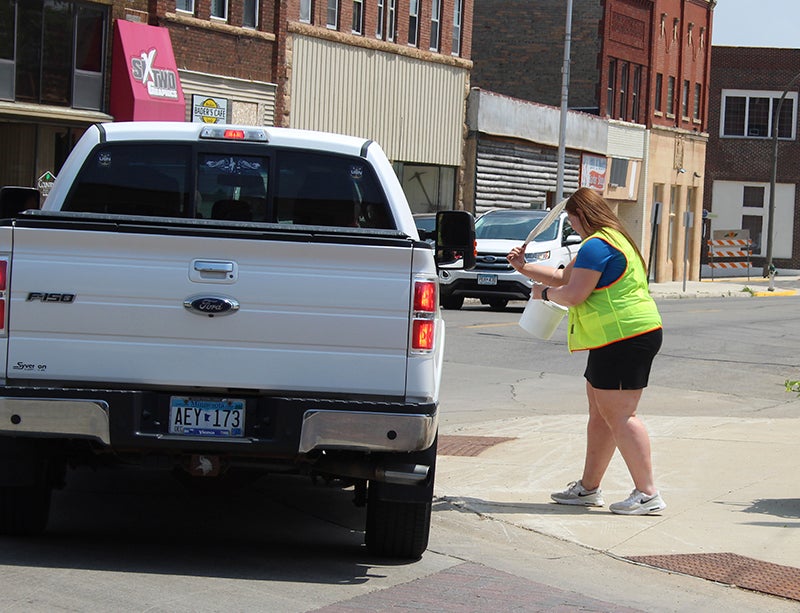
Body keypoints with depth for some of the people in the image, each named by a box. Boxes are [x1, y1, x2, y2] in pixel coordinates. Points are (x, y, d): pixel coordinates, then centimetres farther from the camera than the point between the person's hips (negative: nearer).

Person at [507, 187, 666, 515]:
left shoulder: (596, 246, -14)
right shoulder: (613, 240, 22)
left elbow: (573, 294, -18)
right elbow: (565, 277, 28)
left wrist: (544, 292, 1)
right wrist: (524, 267, 23)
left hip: (624, 338, -11)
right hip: (617, 340, 11)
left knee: (619, 415, -11)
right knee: (600, 414, 15)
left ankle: (647, 493, -12)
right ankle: (588, 488, 23)